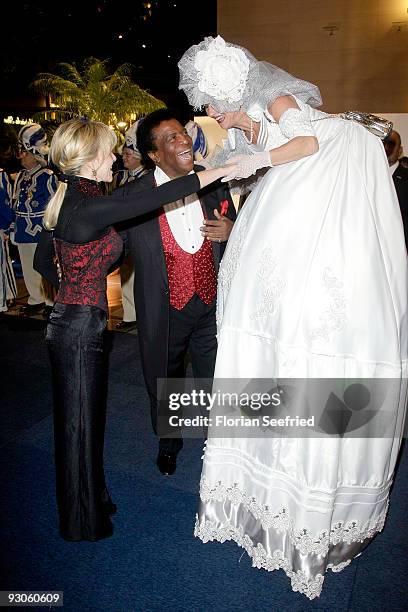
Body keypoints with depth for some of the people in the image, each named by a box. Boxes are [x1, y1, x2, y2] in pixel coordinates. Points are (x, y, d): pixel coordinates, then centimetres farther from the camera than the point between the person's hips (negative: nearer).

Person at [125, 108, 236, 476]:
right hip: (165, 311, -1)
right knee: (164, 382, 20)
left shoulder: (213, 182, -3)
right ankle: (168, 442, 50)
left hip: (211, 304, 2)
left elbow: (234, 229, 8)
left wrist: (231, 231, -14)